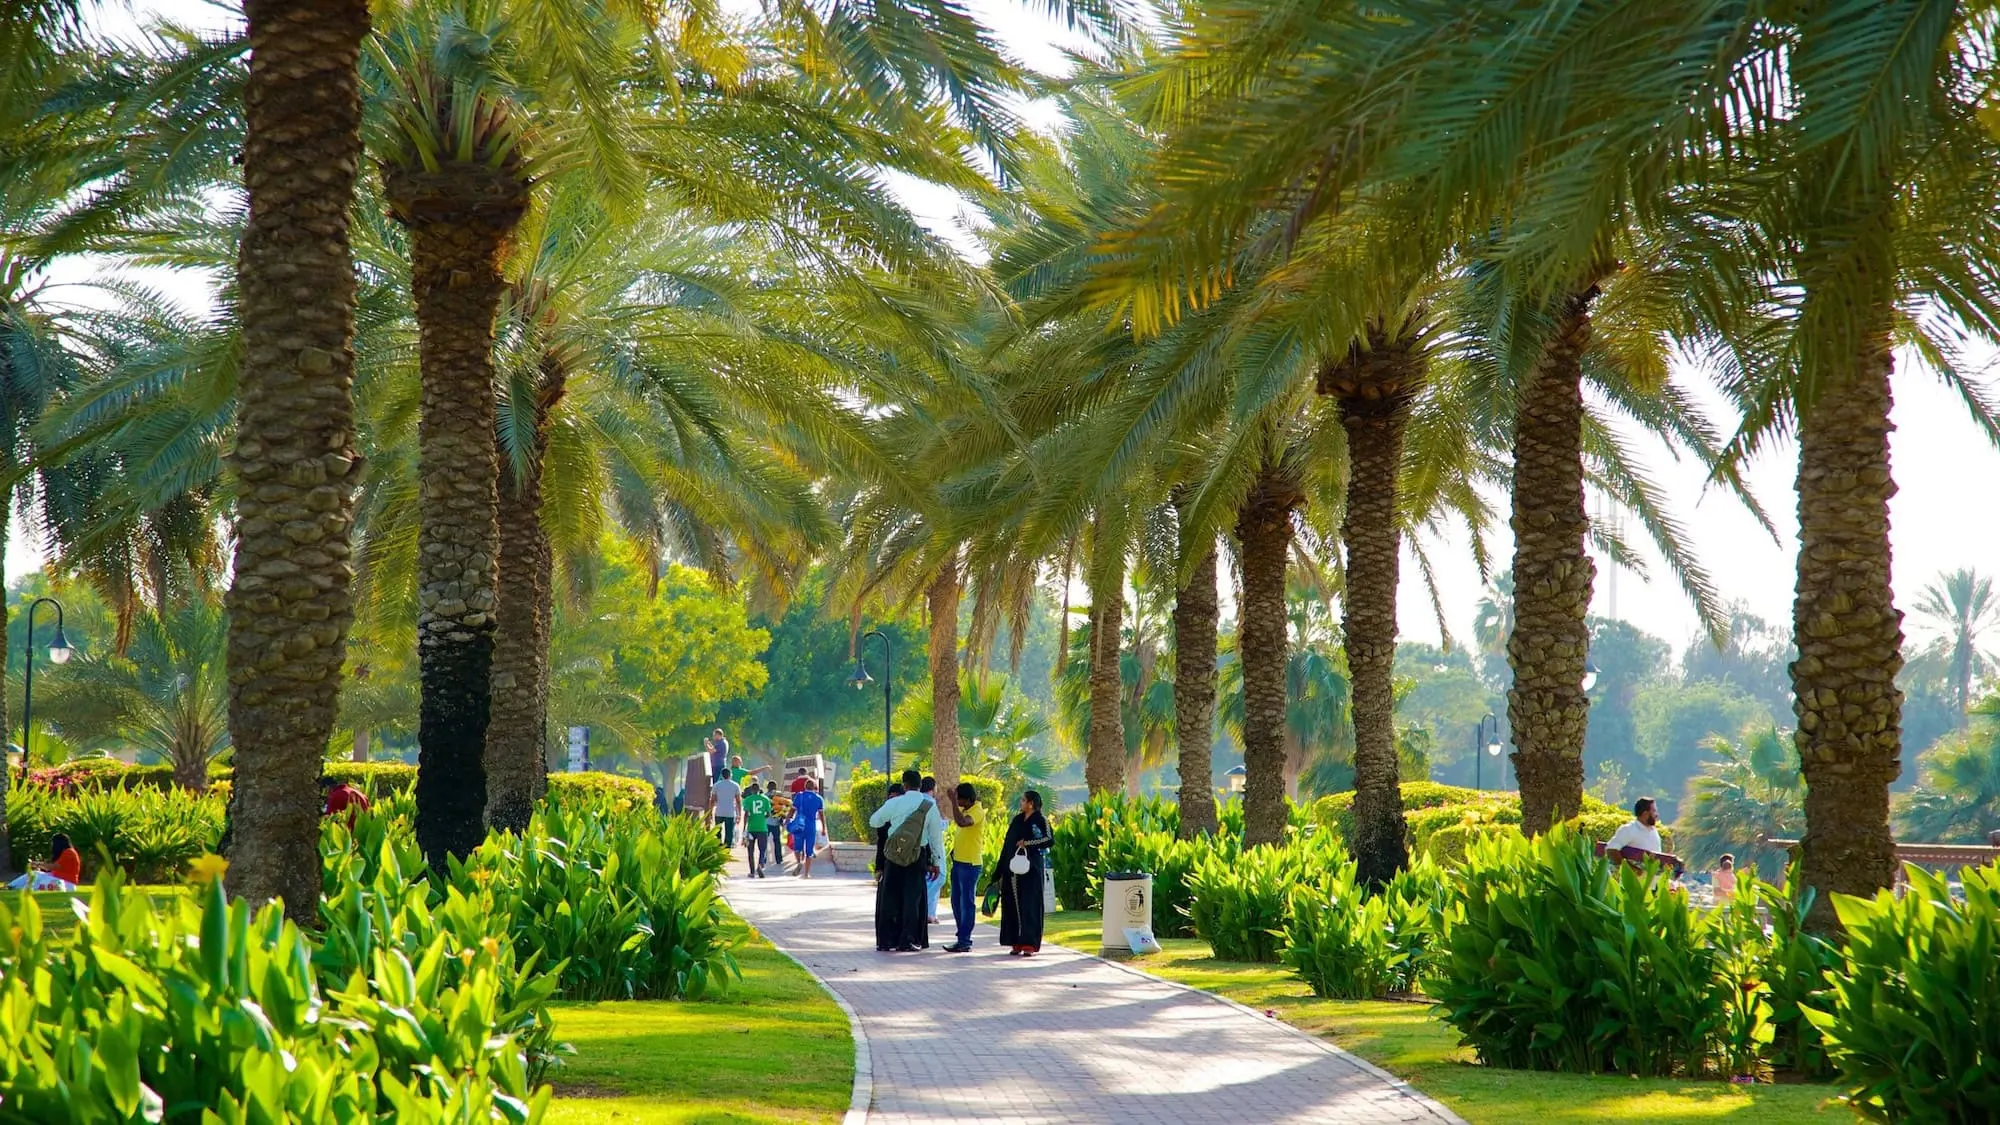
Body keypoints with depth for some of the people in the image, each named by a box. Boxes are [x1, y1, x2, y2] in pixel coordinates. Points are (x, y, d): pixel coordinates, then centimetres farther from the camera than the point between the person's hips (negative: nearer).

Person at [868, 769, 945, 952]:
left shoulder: (894, 804, -4)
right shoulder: (930, 806, -2)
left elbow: (874, 821, 8)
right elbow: (936, 836, 1)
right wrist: (936, 861, 8)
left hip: (894, 854, 0)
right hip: (919, 855, 0)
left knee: (890, 896, 7)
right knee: (913, 896, 4)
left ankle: (887, 940, 7)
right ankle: (908, 940, 1)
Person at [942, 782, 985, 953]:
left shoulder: (977, 812, -15)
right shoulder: (964, 810, 13)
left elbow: (962, 822, -33)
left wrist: (953, 801, -30)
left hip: (970, 864, -10)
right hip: (958, 862, 10)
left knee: (966, 902, -6)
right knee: (956, 902, 13)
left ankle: (965, 942, -4)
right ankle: (962, 938, 20)